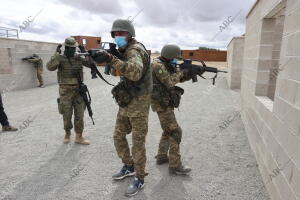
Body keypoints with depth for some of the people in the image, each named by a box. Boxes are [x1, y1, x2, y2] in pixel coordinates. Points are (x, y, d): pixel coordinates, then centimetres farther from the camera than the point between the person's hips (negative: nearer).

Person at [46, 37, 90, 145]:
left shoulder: (79, 58, 7)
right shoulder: (60, 58, -4)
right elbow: (50, 67, -20)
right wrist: (57, 54, -26)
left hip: (79, 90, 3)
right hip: (65, 91, -3)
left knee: (79, 114, 4)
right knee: (67, 115, 7)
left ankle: (79, 137, 14)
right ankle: (67, 133, 31)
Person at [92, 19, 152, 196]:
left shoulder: (134, 50, -17)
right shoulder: (125, 51, 13)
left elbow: (135, 72, -39)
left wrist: (111, 59, -43)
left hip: (139, 103, -9)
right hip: (126, 102, 9)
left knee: (138, 142, 2)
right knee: (119, 136, 16)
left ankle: (140, 178, 20)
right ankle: (129, 167, 35)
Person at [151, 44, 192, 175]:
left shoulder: (167, 65, 14)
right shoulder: (157, 65, -15)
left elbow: (180, 78, 14)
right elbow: (170, 81, -22)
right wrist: (181, 72, -7)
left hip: (166, 103, 10)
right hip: (162, 104, -10)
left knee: (168, 130, 18)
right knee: (175, 132, -9)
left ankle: (162, 157, 30)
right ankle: (175, 166, -2)